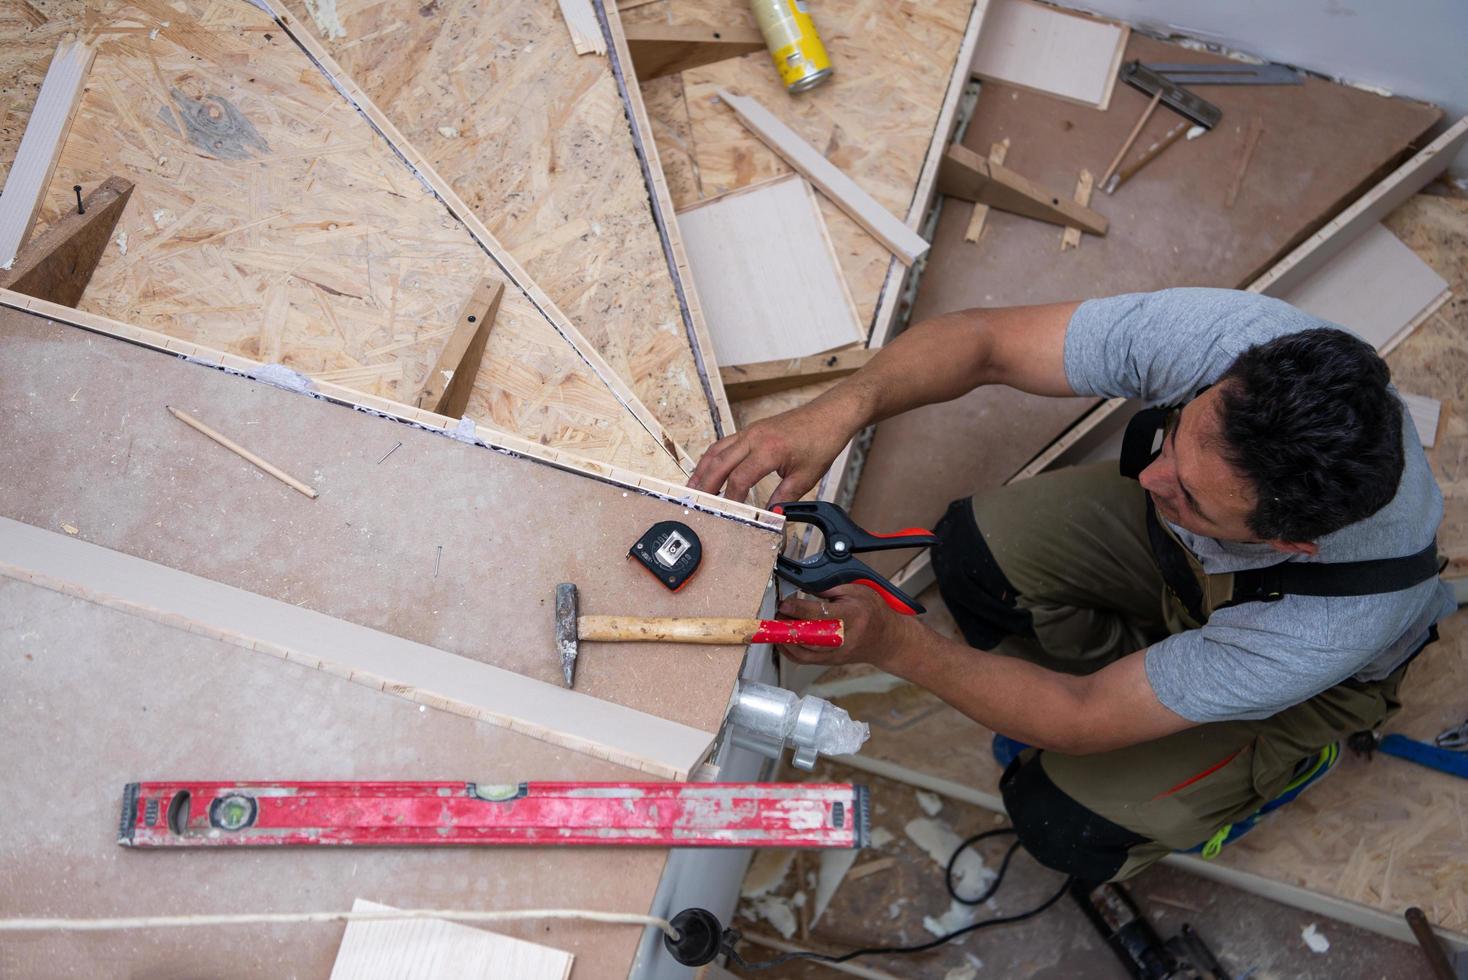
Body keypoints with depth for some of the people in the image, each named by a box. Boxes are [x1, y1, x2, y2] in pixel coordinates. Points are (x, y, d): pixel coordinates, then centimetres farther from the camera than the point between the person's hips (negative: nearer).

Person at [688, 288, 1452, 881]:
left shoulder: (1336, 622, -43)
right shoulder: (1214, 335, -39)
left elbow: (1083, 721, -33)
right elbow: (981, 341, -31)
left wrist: (892, 644, -40)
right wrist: (837, 411, -49)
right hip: (1181, 557, 4)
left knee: (1063, 822, -15)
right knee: (974, 550, -18)